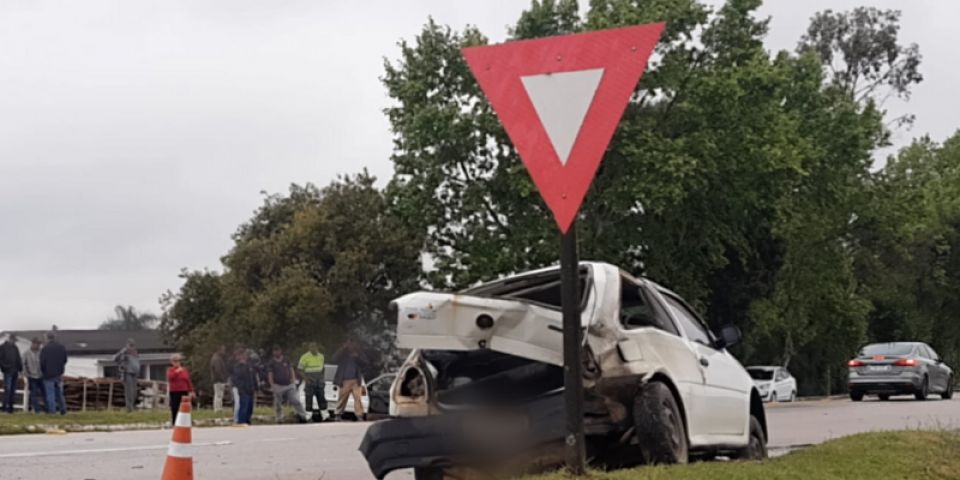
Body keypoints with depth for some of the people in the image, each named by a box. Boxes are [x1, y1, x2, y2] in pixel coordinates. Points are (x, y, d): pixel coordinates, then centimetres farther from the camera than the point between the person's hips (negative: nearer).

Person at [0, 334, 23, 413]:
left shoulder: (15, 348, 17)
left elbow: (18, 359, 19)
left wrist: (20, 369, 10)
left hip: (15, 371, 6)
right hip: (8, 371, -6)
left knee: (13, 390, 7)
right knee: (7, 389, -12)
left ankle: (10, 406, 11)